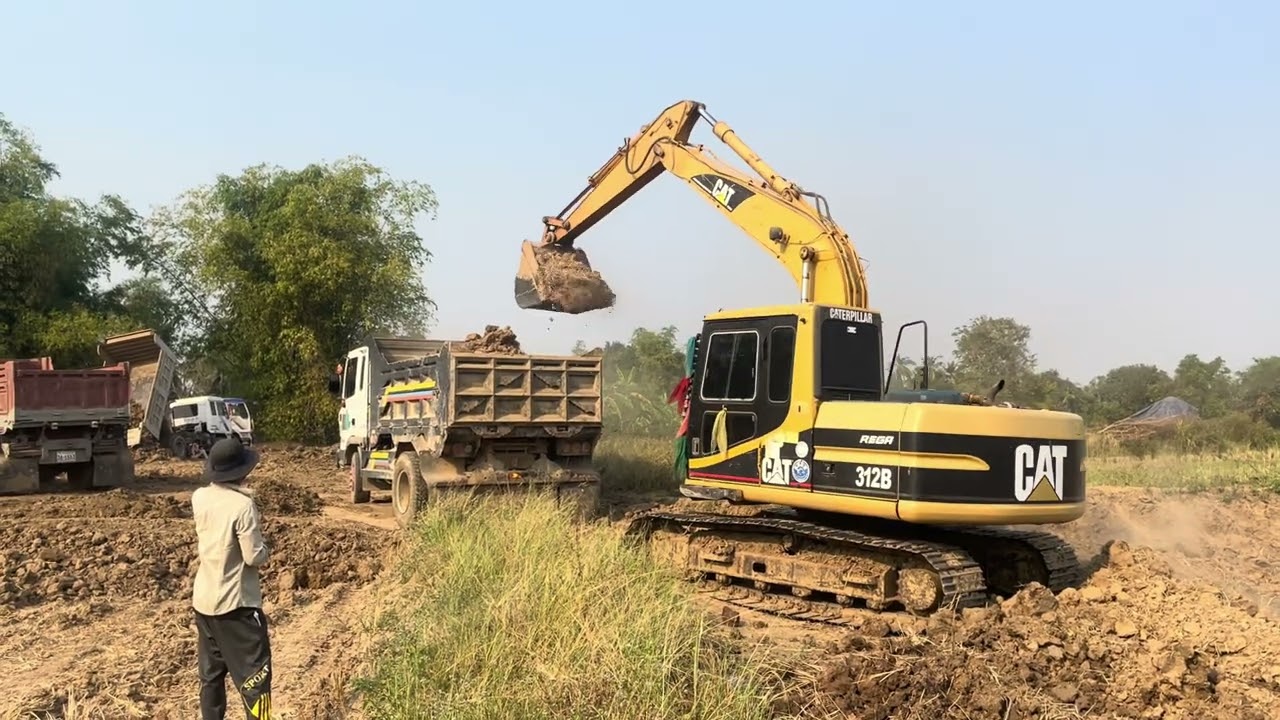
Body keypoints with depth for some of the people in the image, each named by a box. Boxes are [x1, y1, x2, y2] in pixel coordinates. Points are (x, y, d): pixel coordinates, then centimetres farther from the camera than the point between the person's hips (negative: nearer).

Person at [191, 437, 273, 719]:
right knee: (254, 673, 1)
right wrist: (262, 544, 1)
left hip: (204, 600, 7)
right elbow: (255, 557, -19)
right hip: (236, 603, -7)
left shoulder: (199, 498, -1)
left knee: (211, 673, 17)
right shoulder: (243, 505, -21)